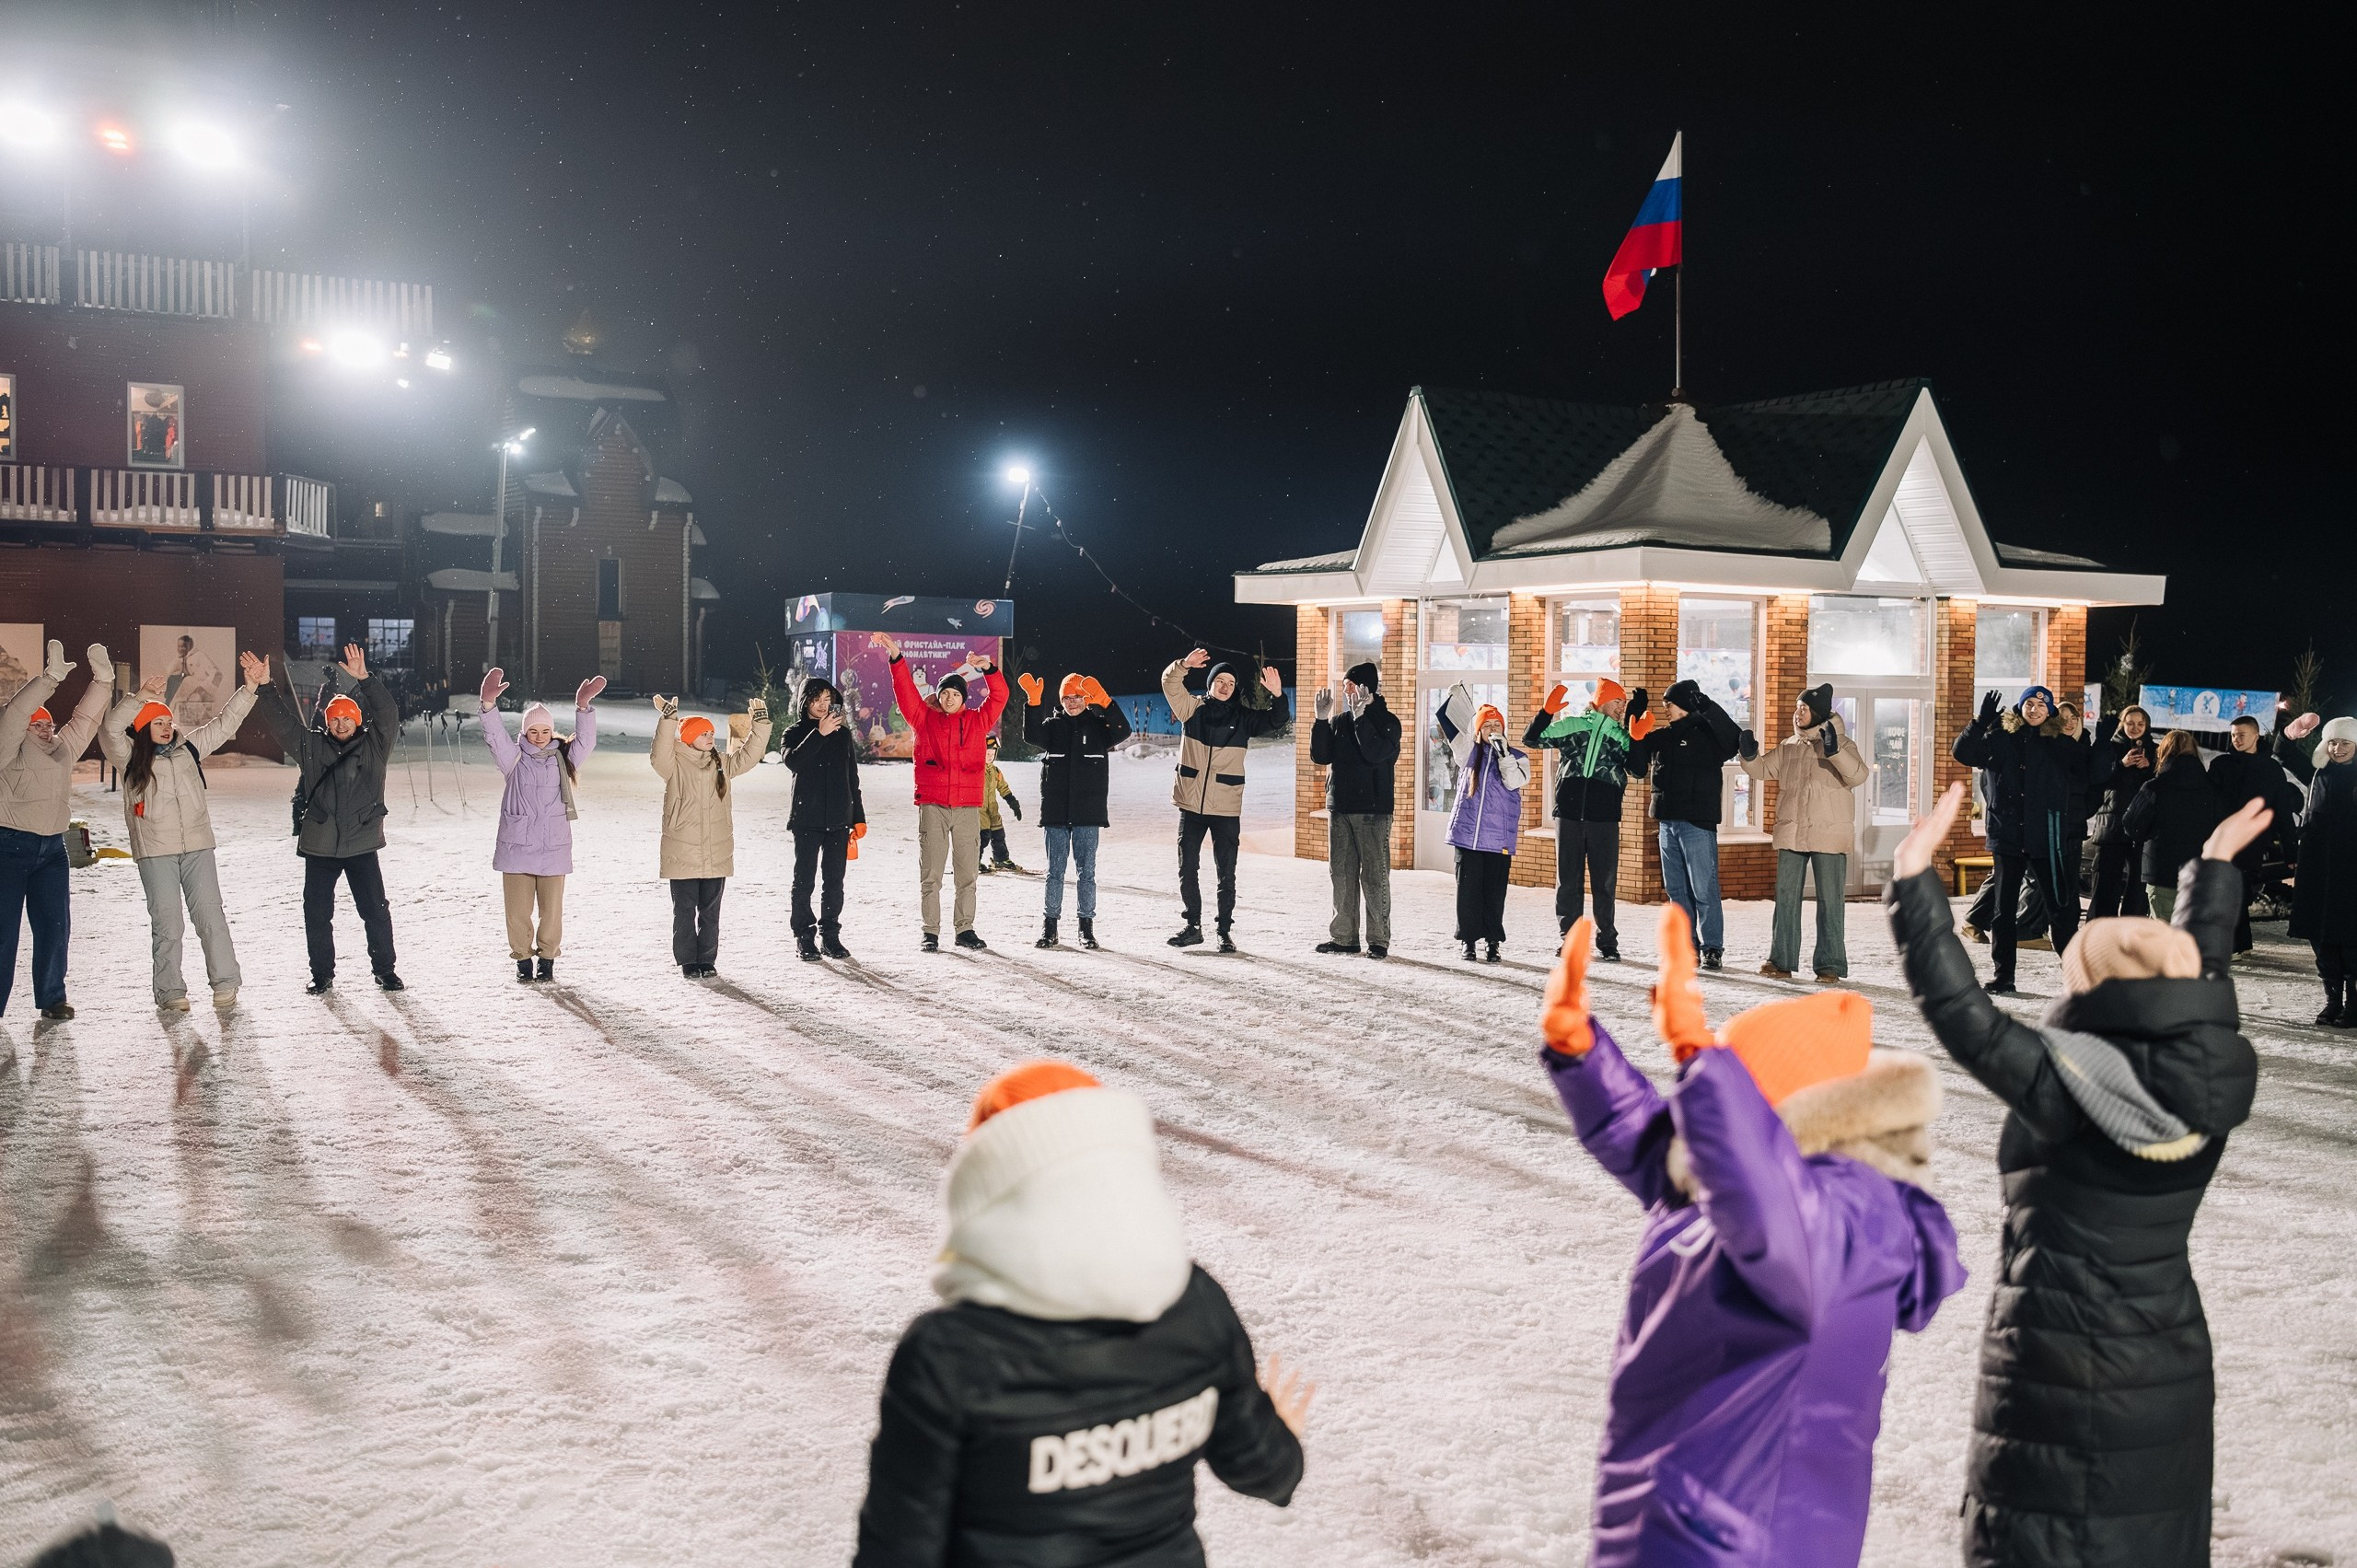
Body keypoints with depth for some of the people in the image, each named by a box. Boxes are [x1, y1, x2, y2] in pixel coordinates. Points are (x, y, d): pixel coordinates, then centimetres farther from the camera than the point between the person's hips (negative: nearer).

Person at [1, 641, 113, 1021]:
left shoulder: (63, 749, 14)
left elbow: (86, 718, 13)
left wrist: (102, 680, 0)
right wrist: (49, 679, -25)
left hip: (52, 848, 6)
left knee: (55, 926, 5)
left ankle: (52, 998, 14)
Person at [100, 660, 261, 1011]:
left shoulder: (188, 748, 11)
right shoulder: (130, 758, 1)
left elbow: (225, 722, 13)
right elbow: (110, 730, -17)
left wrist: (251, 686, 4)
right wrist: (142, 696, -27)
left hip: (197, 847, 3)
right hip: (155, 851, -3)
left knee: (211, 916, 2)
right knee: (166, 924, 0)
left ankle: (225, 983, 7)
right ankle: (169, 990, 8)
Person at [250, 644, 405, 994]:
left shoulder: (374, 745, 2)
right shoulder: (312, 746, 7)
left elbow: (387, 714, -11)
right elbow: (281, 719, 2)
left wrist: (364, 680, -23)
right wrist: (265, 688, -12)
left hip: (362, 844, -2)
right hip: (320, 846, 2)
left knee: (376, 910, 2)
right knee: (317, 912, 6)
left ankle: (385, 969, 16)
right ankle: (322, 973, 20)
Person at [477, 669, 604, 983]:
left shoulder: (563, 758, 6)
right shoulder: (515, 758, 2)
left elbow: (585, 741, -9)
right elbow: (495, 737, -14)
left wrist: (583, 706, -26)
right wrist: (489, 704, -33)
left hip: (553, 847, 1)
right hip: (516, 847, -1)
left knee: (552, 908, 4)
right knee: (518, 908, 2)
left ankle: (547, 958, 20)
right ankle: (523, 958, 18)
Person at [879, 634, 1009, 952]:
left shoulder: (977, 721, 10)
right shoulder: (925, 719, 7)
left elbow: (999, 697, 2)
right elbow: (905, 691, -1)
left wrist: (988, 669, -13)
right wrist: (895, 657, -12)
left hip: (968, 807, 1)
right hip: (932, 806, -1)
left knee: (968, 873, 6)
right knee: (930, 873, 1)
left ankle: (965, 929, 16)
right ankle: (931, 932, 8)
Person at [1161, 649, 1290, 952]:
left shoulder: (1242, 717, 4)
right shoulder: (1193, 708, 4)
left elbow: (1277, 720, -5)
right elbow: (1170, 684, -9)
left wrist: (1277, 694, -23)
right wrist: (1184, 665, -27)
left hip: (1226, 808, -1)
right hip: (1191, 804, 1)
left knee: (1226, 872, 1)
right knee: (1187, 868, 9)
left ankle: (1225, 931, 10)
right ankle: (1193, 926, 22)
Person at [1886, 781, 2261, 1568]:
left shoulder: (2068, 1094, -22)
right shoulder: (2208, 1086, -2)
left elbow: (1959, 1012, -27)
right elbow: (2198, 971, 14)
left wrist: (1914, 879, -27)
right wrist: (2214, 865, 31)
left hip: (2058, 1377, -6)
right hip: (2172, 1376, 6)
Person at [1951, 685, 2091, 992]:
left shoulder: (2061, 745, 5)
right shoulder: (1999, 739, 6)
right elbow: (1962, 753, -4)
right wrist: (1981, 721, -12)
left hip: (2045, 837, -1)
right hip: (2007, 836, 2)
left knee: (2060, 908, 0)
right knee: (2003, 909, 7)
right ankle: (2003, 975, 15)